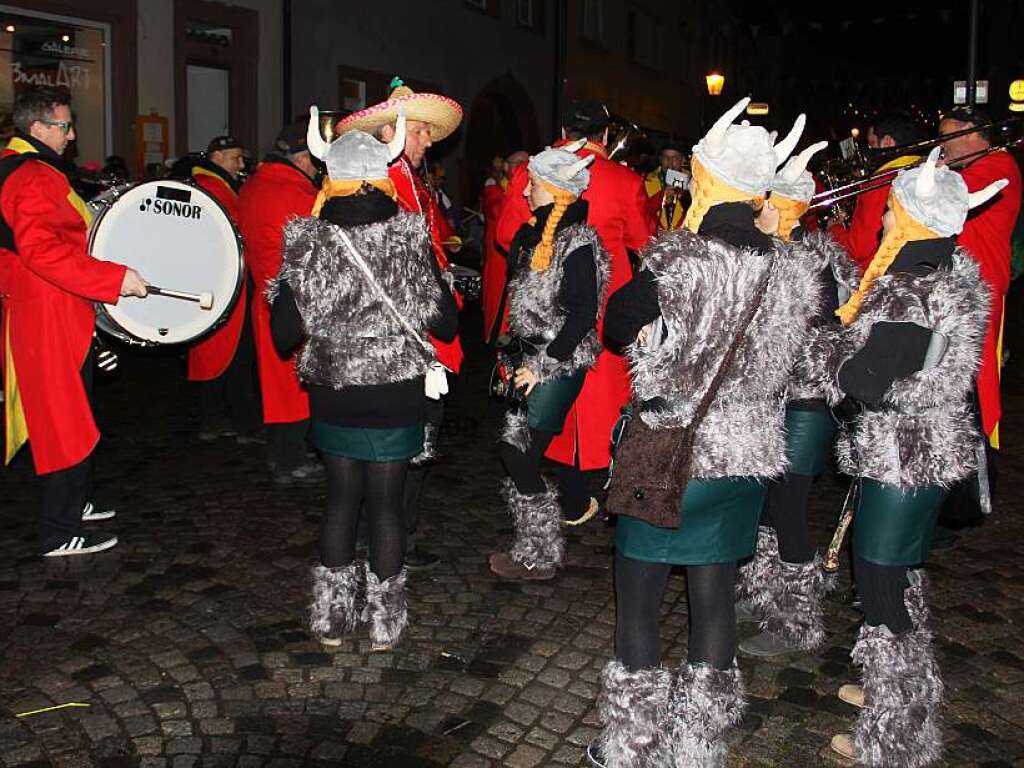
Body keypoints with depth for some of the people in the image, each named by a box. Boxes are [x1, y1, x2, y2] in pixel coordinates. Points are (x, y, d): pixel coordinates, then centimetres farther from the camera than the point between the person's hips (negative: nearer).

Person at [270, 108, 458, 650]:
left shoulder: (306, 243, -7)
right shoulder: (409, 241, -10)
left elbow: (284, 335, -7)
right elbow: (447, 324, -5)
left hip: (332, 396, 2)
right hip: (396, 397, -1)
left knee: (341, 497, 16)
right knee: (386, 503, 9)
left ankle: (331, 616, 26)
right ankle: (384, 622, 21)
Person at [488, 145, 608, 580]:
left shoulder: (578, 243, -14)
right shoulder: (534, 234, 11)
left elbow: (583, 314, -19)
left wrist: (544, 365, -18)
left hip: (559, 365, -8)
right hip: (531, 358, 8)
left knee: (520, 454, -8)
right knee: (517, 451, 9)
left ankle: (541, 557, 7)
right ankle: (532, 544, 23)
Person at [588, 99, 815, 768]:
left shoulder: (678, 256, -16)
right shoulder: (790, 270, -2)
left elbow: (617, 326, -3)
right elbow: (786, 359, 6)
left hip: (668, 453, -5)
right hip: (748, 458, 5)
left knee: (638, 604, 10)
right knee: (715, 599, 15)